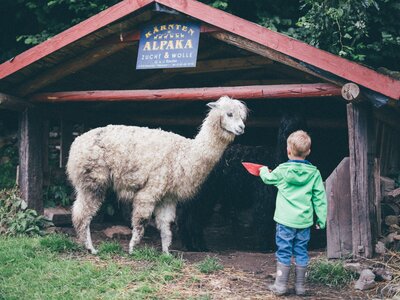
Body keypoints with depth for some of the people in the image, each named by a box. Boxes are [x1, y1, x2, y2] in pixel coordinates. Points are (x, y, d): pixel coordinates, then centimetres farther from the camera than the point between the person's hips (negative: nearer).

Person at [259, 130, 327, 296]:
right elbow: (320, 198, 1)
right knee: (301, 253, 11)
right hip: (304, 220, 2)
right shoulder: (314, 172, -1)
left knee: (283, 252, 5)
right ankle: (300, 286, 17)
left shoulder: (282, 170, -6)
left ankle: (281, 285, 8)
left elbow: (268, 178, 14)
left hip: (285, 220, -2)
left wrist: (264, 171, 37)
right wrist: (321, 219, 8)